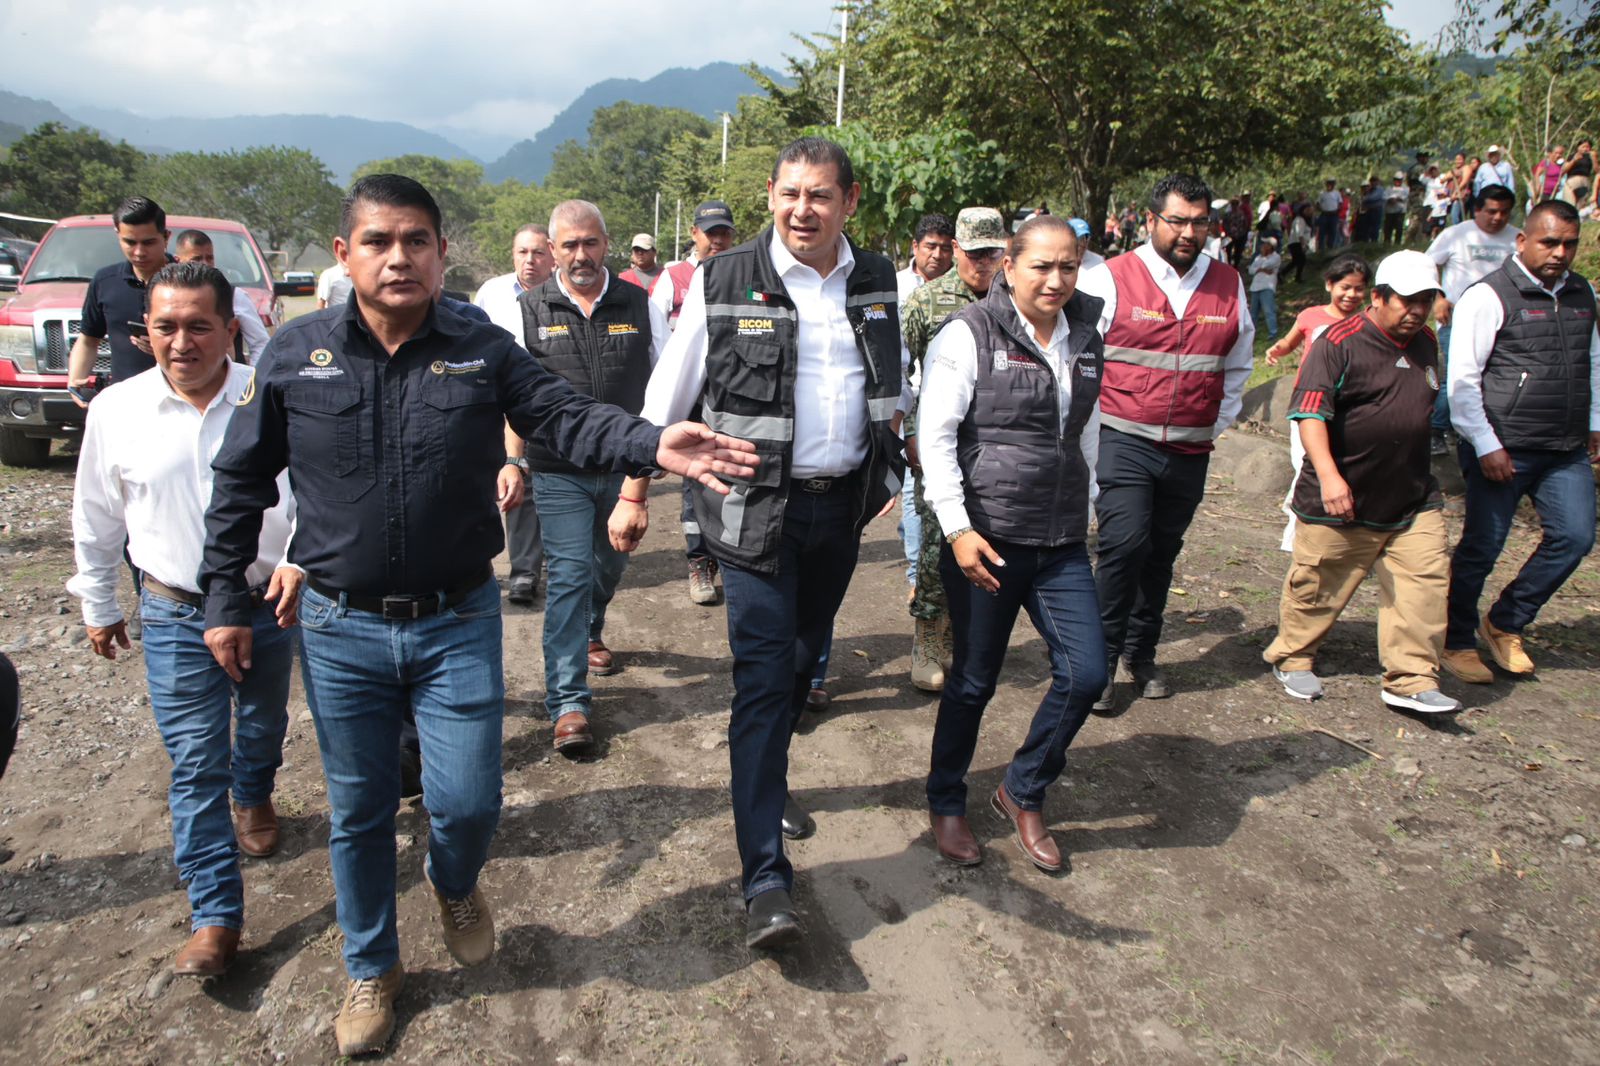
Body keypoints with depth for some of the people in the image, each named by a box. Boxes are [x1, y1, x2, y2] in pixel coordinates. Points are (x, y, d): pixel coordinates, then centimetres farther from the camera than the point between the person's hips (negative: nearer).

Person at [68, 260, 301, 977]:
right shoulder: (115, 411, -6)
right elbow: (96, 522, 7)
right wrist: (98, 607, 13)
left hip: (268, 605, 0)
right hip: (176, 616, 0)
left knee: (264, 727, 24)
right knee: (195, 765, 0)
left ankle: (254, 800, 56)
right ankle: (216, 916, 8)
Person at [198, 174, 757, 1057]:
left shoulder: (482, 352, -4)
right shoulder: (296, 353, -4)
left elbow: (566, 417, -16)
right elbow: (241, 481, 4)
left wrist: (653, 445, -36)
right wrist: (225, 601, 4)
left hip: (457, 626, 0)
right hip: (340, 630, 1)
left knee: (467, 803, 4)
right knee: (358, 811, 14)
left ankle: (454, 885, 43)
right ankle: (371, 968, 39)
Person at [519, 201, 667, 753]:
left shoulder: (640, 305, 3)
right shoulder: (529, 309, -1)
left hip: (626, 468, 3)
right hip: (559, 473, -2)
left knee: (610, 565, 19)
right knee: (570, 574, -7)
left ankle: (589, 634, 50)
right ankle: (568, 702, -1)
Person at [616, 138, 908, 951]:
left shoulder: (875, 282, 6)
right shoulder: (724, 282, -6)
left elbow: (896, 387, 19)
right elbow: (667, 392, -1)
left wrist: (894, 470, 18)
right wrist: (633, 493, -1)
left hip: (843, 503, 5)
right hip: (757, 507, -4)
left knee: (802, 661, 17)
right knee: (762, 675, -8)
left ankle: (766, 782, 42)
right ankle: (765, 876, -4)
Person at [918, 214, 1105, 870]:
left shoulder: (1085, 337, 11)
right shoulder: (970, 335, -8)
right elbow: (935, 436, -11)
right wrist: (957, 528, -17)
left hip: (1063, 543, 6)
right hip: (987, 539, -5)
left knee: (1086, 672, 1)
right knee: (974, 680, 6)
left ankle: (1023, 793, 24)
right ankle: (945, 803, 29)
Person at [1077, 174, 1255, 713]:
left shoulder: (1228, 285, 9)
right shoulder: (1110, 279, -5)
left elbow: (1237, 367, 21)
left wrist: (1216, 425, 13)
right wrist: (1094, 428, -3)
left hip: (1190, 450, 4)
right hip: (1123, 441, -4)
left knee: (1162, 553, 12)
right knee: (1125, 544, -16)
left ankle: (1141, 654, 28)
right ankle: (1102, 659, -1)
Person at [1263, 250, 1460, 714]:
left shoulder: (1425, 343, 12)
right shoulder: (1339, 342, -11)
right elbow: (1310, 412, -20)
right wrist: (1328, 475, -30)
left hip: (1413, 499, 6)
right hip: (1342, 501, -6)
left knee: (1424, 582, -2)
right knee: (1318, 587, 7)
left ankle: (1411, 681, 6)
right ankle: (1291, 659, 27)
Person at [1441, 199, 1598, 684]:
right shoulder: (1489, 296, -10)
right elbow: (1462, 380, -13)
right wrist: (1486, 446, -14)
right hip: (1503, 450, -6)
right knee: (1482, 548, 2)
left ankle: (1504, 623, 22)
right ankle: (1456, 641, 20)